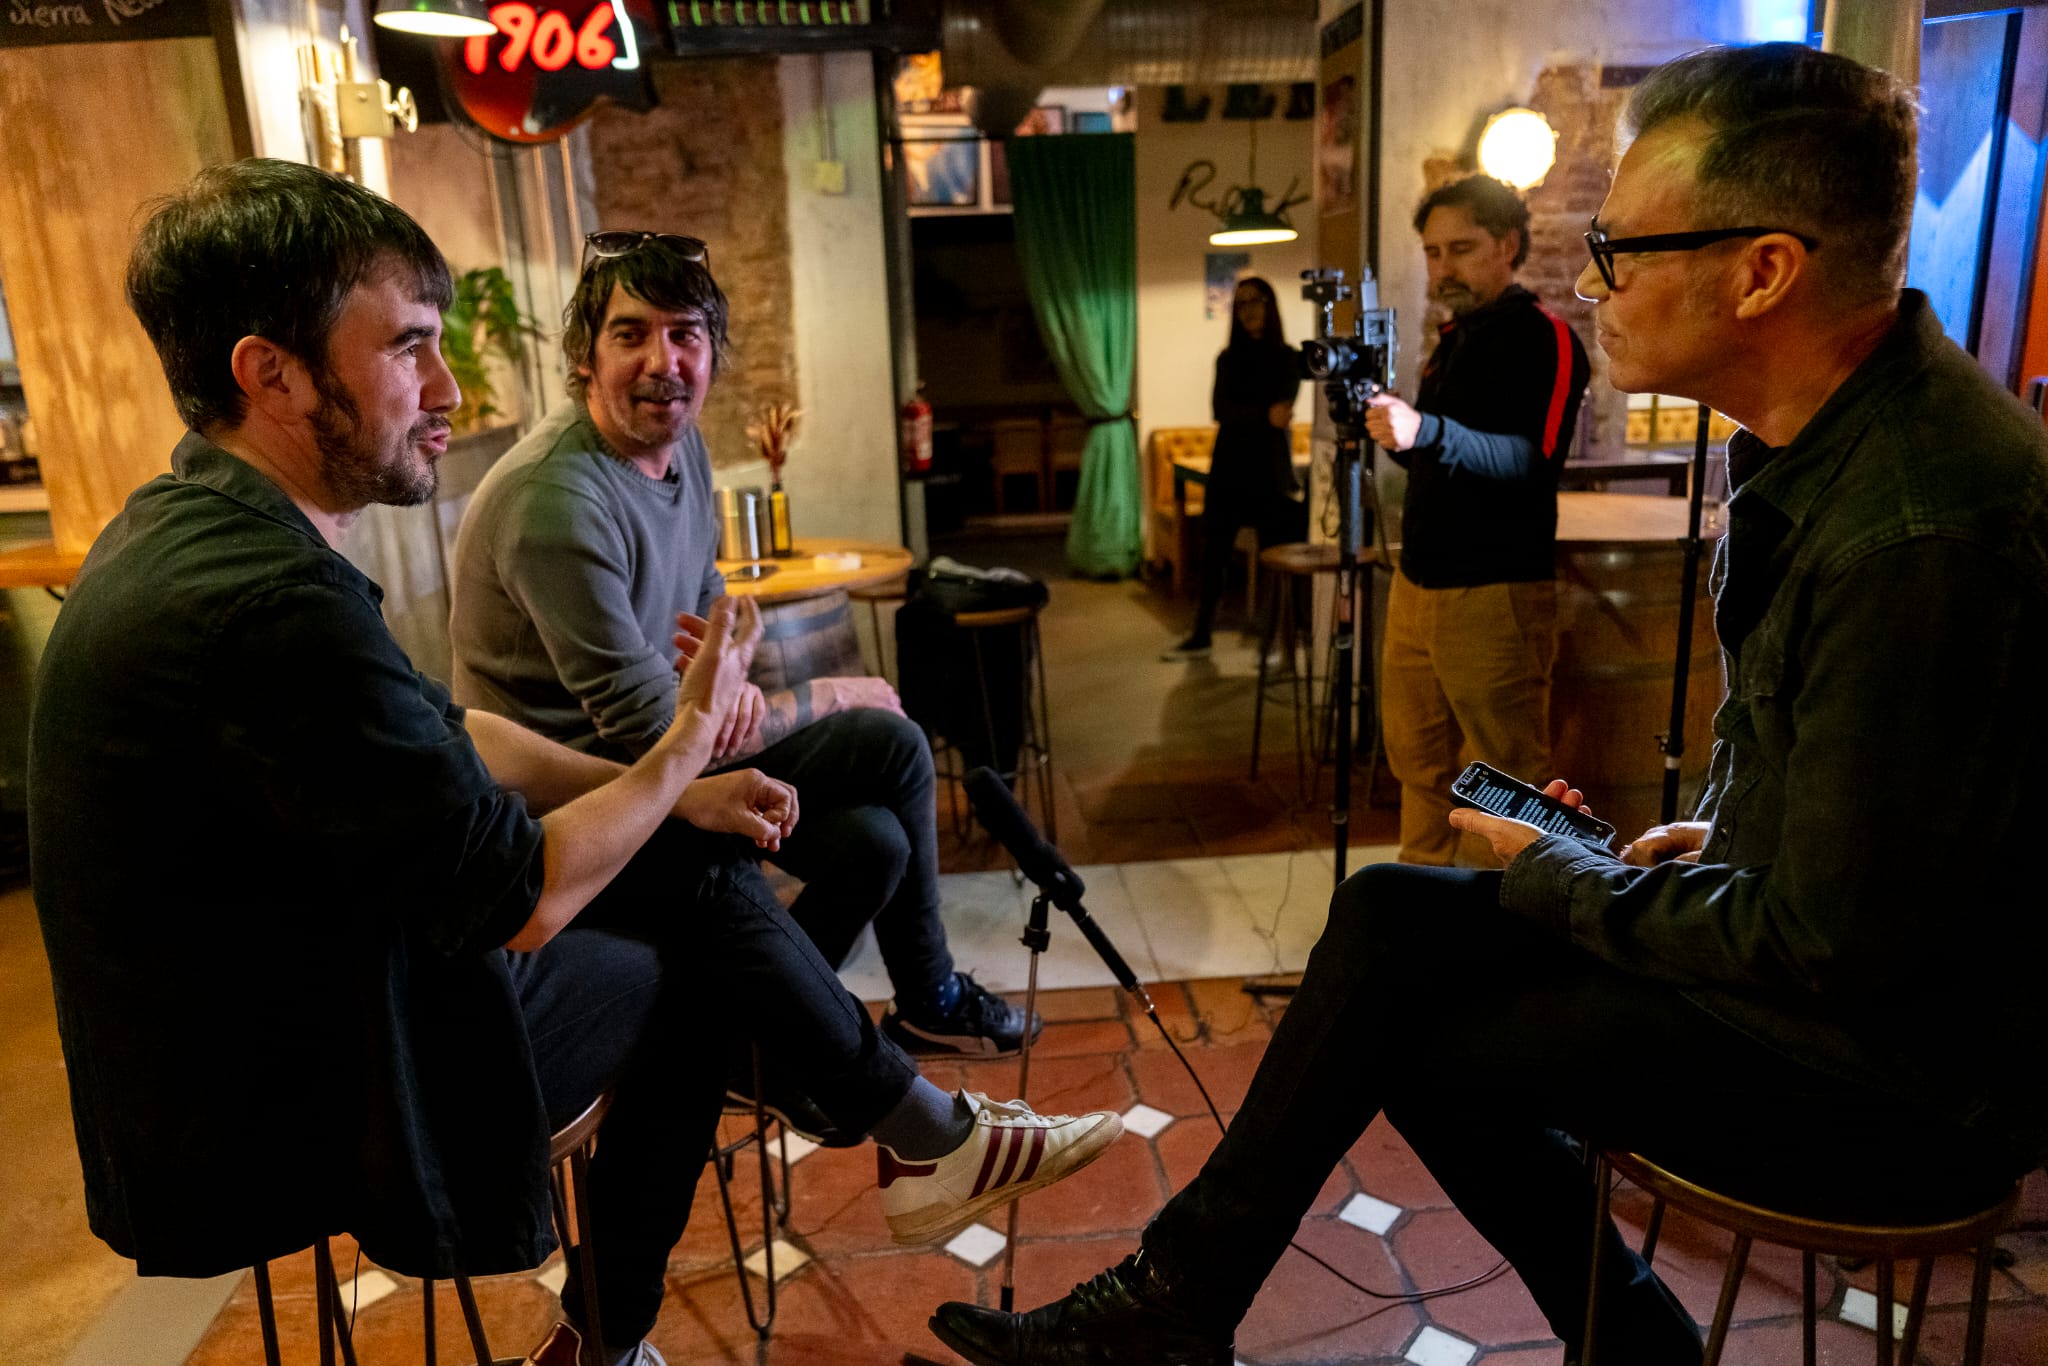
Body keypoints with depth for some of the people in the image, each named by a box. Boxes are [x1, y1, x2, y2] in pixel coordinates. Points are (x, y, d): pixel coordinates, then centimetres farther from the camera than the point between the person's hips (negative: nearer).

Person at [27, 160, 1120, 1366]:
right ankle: (929, 1140, 26)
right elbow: (523, 899, -24)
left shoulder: (196, 527, 2)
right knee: (694, 953, 3)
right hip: (290, 1125, -8)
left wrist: (673, 795, 3)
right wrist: (692, 738, -9)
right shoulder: (269, 610, -31)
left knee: (699, 874, 8)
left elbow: (445, 735, 9)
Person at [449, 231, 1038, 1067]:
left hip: (653, 746, 8)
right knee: (888, 743, -15)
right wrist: (829, 698, -12)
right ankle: (929, 1000, 7)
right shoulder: (557, 501, -27)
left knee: (871, 839, -6)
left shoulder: (681, 441, 2)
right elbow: (652, 730, -25)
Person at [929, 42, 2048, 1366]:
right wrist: (1722, 834, 2)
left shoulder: (1920, 534, -30)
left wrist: (1559, 877, -13)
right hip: (1824, 938, 9)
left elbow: (1829, 946, -26)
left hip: (1891, 1071, -9)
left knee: (1396, 1020, -9)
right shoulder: (1837, 436, 1)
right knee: (1390, 917, 1)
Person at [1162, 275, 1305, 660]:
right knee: (1214, 553, 7)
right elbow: (1220, 411, -6)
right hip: (1228, 468, 4)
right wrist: (1263, 417, -21)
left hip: (1269, 470, -4)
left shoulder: (1286, 357, 0)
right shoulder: (1229, 358, 10)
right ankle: (1200, 636, 17)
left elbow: (1280, 412, -11)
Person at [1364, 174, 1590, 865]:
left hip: (1494, 593, -8)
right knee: (1419, 763, 13)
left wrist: (1427, 432, -38)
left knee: (1501, 778, -2)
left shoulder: (1544, 337, -9)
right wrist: (1390, 427, 4)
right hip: (1418, 582, 8)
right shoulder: (1454, 336, 17)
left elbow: (1532, 459, -23)